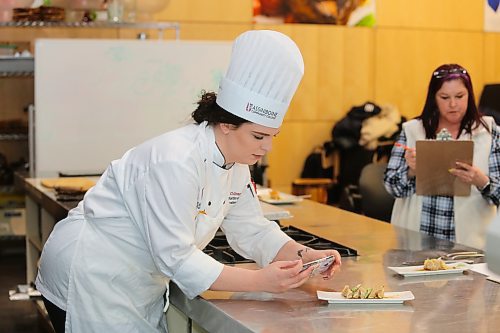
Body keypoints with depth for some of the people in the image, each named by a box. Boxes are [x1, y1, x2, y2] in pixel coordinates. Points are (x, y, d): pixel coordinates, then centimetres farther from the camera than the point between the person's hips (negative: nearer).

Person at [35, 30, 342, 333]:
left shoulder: (236, 164, -1)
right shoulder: (176, 161, -29)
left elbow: (252, 231, 7)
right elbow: (176, 257, -30)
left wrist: (304, 256, -10)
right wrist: (260, 281, -31)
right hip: (90, 282, -8)